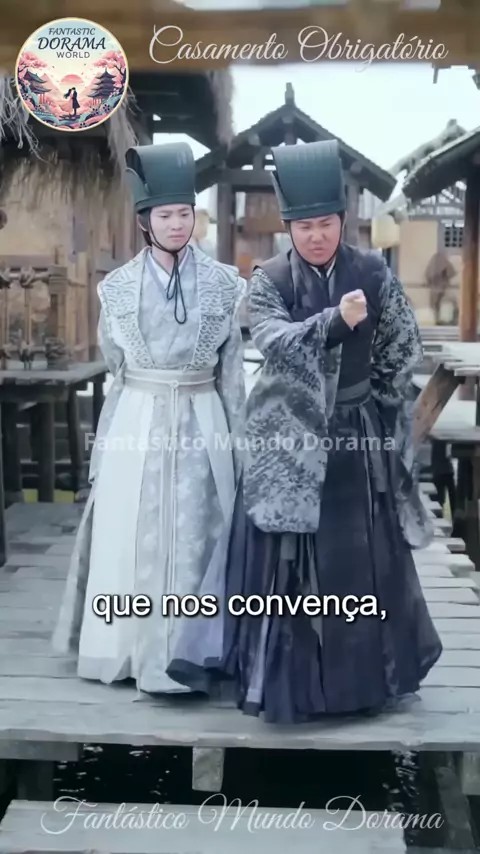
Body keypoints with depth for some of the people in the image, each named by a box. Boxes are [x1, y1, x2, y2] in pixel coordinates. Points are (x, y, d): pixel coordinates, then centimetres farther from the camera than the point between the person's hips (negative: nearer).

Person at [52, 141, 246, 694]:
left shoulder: (223, 284, 0)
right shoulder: (118, 287, 1)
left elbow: (232, 371, 4)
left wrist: (236, 438, 4)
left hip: (202, 423, 0)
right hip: (136, 423, 1)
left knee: (196, 535, 4)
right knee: (133, 535, 6)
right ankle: (132, 647, 19)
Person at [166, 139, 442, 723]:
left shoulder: (372, 271, -1)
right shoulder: (268, 280, -4)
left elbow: (405, 349, 7)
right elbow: (274, 342, -21)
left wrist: (371, 400, 8)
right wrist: (336, 320, -34)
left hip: (360, 439, 2)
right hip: (289, 439, -1)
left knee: (365, 559, 8)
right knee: (286, 560, -1)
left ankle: (367, 675, 24)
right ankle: (286, 680, 10)